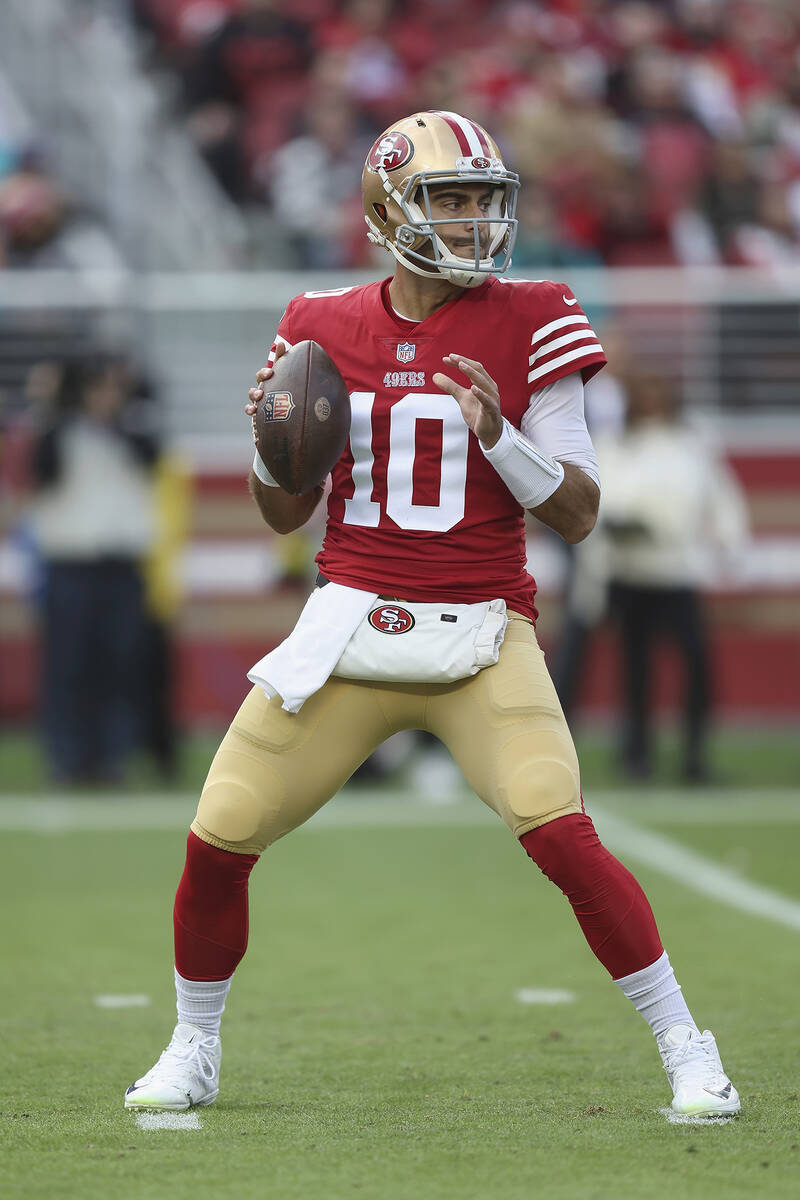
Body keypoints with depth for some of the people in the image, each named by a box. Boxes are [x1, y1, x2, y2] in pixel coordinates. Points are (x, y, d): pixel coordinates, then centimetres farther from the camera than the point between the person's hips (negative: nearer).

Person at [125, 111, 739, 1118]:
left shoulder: (528, 325, -3)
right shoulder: (327, 329, 5)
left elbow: (578, 514, -3)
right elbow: (285, 513, 14)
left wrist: (499, 435, -19)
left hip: (480, 635, -3)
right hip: (349, 622, 3)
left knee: (562, 835, -21)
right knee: (217, 839, 0)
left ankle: (685, 1048, -5)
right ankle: (192, 1052, 24)